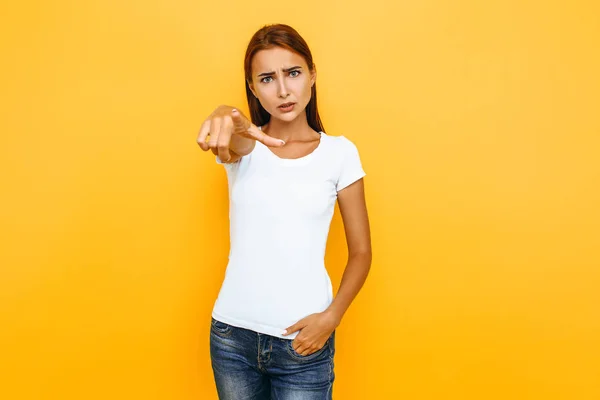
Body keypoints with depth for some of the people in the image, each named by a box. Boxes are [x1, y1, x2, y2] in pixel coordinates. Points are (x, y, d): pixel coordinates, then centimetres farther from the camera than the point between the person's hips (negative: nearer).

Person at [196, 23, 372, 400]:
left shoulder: (339, 152, -3)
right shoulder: (245, 146, 0)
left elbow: (361, 251, 2)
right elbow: (234, 144, -26)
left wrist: (331, 316, -12)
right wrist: (226, 119, -49)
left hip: (302, 340, -1)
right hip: (232, 333, 2)